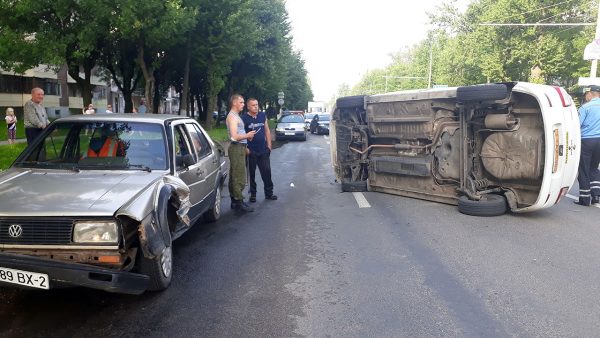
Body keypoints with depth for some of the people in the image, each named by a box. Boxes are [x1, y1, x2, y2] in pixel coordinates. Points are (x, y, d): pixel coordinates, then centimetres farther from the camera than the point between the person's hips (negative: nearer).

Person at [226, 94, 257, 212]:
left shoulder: (236, 116, 17)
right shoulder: (232, 116, -14)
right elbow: (234, 137, -23)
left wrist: (247, 136, 13)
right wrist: (247, 135, -11)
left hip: (239, 148, 11)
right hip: (237, 148, -11)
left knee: (234, 176, 13)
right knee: (239, 177, -9)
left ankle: (234, 200, 20)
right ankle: (239, 202, -5)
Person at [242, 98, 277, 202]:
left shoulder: (263, 115, 8)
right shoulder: (244, 118, -5)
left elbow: (267, 130, 12)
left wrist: (269, 145, 7)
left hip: (264, 150, 3)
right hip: (251, 151, -3)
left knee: (267, 172, 6)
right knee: (251, 173, 6)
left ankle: (269, 193, 16)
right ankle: (253, 194, 17)